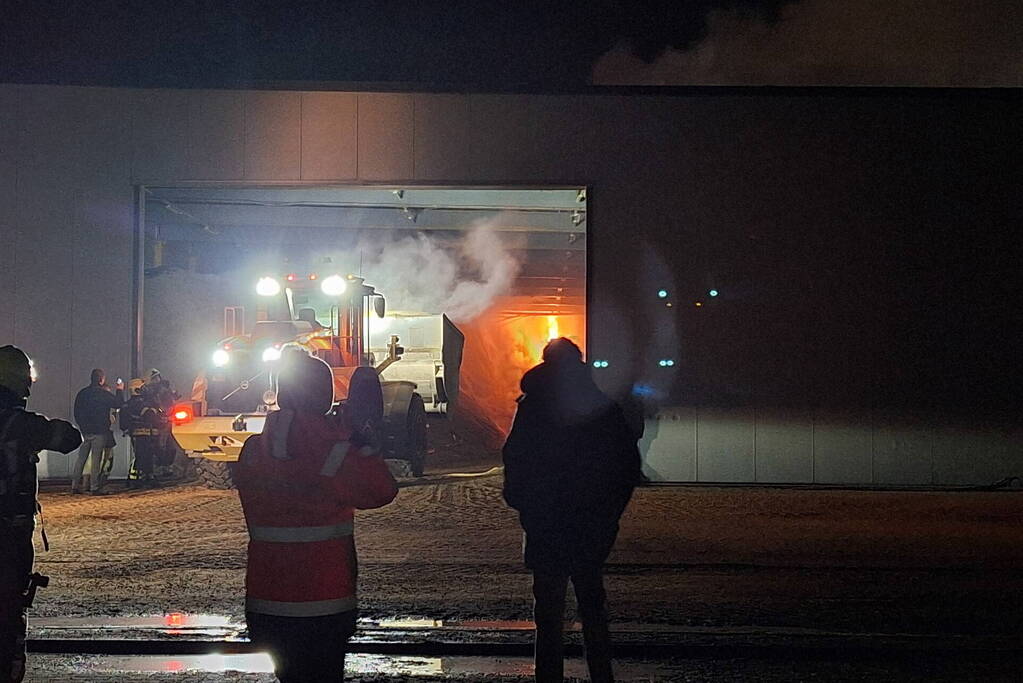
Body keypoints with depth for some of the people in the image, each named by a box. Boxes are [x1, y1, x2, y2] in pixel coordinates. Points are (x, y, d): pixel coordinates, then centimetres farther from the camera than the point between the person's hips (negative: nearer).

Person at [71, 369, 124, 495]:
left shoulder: (82, 393, 8)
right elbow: (118, 403, -5)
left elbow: (77, 412, 13)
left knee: (81, 458, 9)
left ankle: (75, 486, 8)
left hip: (85, 431, 5)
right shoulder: (103, 393, -10)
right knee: (96, 459, -4)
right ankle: (94, 488, -5)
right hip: (99, 432, -5)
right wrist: (120, 391, 10)